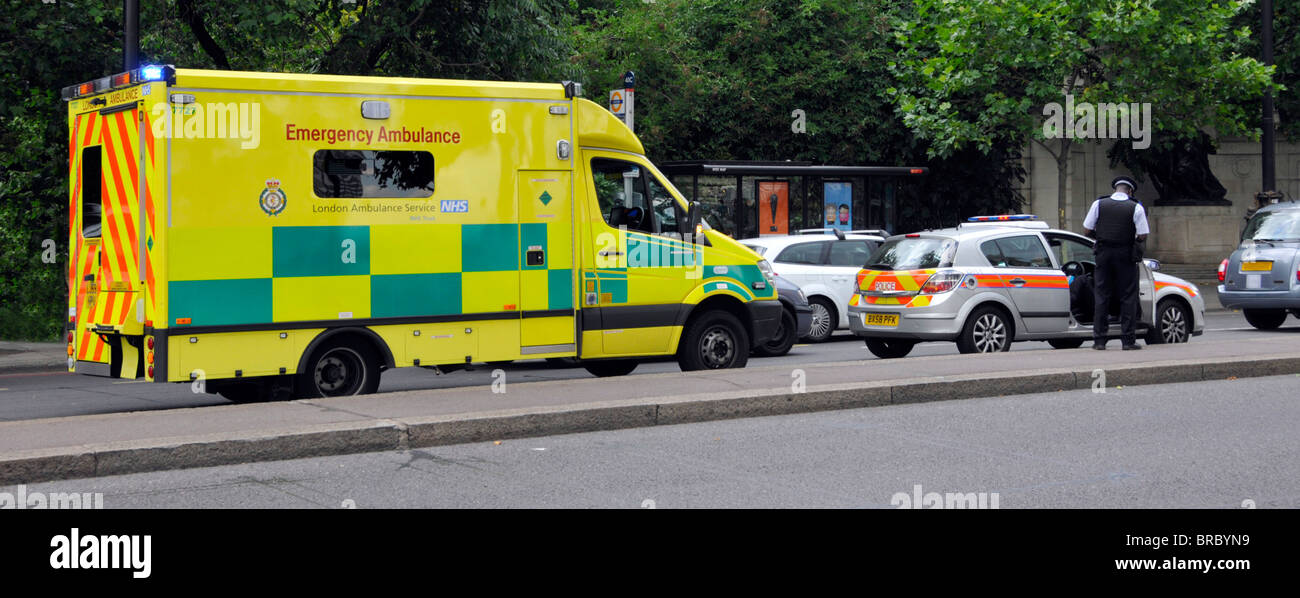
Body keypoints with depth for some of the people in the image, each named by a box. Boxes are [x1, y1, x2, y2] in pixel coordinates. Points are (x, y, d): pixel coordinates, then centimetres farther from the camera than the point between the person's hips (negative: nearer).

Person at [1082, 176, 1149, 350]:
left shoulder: (1098, 204, 1)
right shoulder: (1136, 208, -3)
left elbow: (1087, 230, 1)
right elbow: (1143, 236, -6)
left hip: (1103, 254, 2)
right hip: (1126, 256, -2)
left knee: (1101, 296, 6)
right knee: (1128, 297, 5)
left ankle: (1099, 340, 5)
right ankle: (1128, 340, 2)